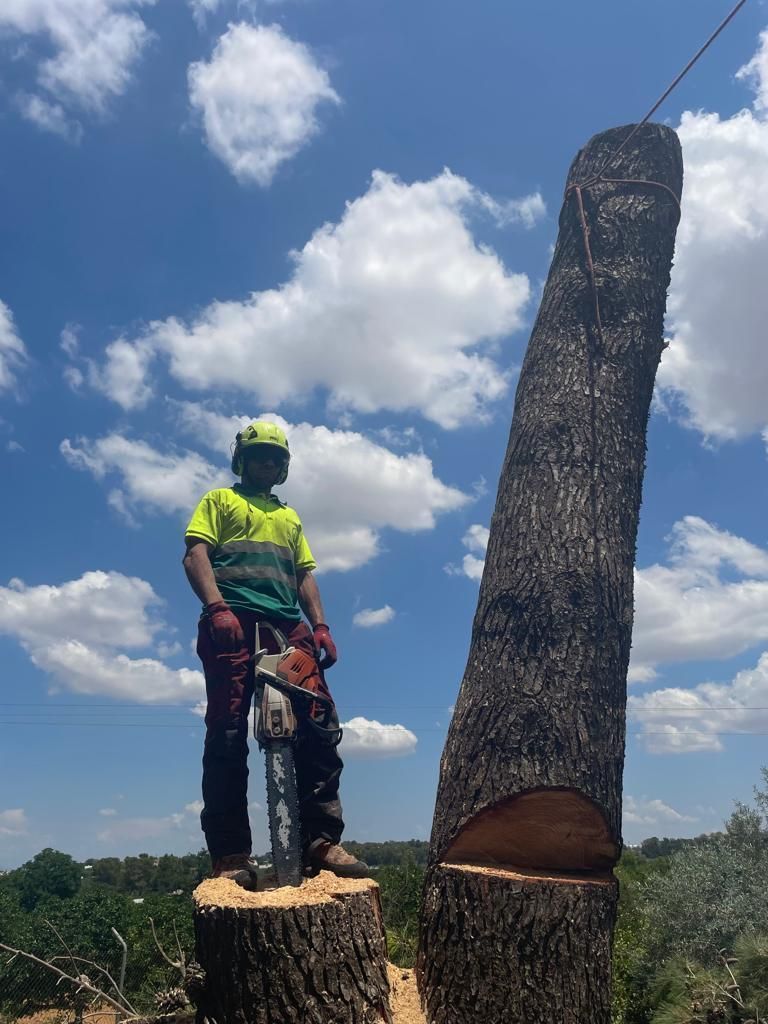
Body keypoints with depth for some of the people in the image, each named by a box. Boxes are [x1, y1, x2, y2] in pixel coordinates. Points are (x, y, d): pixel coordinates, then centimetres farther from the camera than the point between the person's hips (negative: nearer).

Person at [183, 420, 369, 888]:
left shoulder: (290, 517, 33)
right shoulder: (219, 500, 18)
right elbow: (196, 555, 2)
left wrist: (320, 626, 9)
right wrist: (216, 607, -15)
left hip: (288, 626, 5)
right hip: (234, 623, -4)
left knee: (320, 726, -8)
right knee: (228, 734, -10)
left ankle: (323, 841, -6)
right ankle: (231, 855, -7)